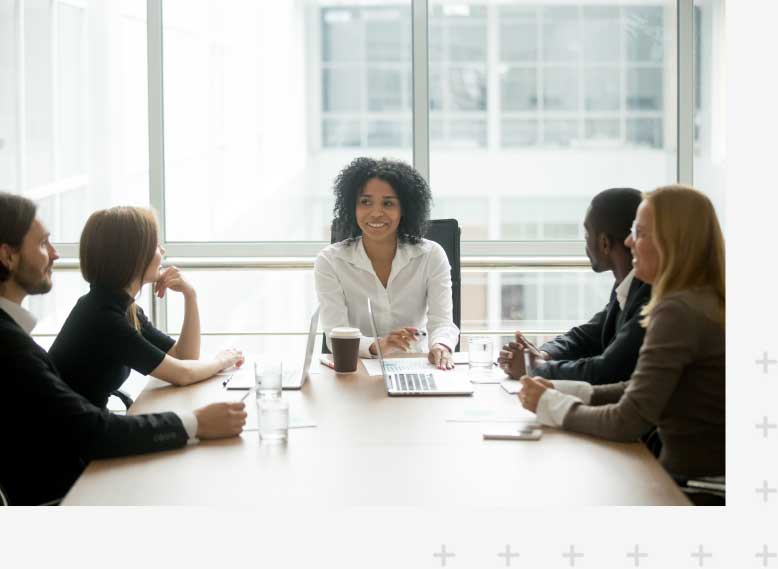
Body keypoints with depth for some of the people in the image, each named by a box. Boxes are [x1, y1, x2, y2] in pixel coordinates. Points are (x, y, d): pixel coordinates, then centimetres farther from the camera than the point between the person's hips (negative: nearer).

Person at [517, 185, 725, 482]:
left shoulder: (678, 312, -20)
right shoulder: (703, 302, 10)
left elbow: (628, 421, -22)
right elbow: (640, 389, 11)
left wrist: (550, 405, -8)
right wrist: (561, 390, 0)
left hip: (698, 486, -8)